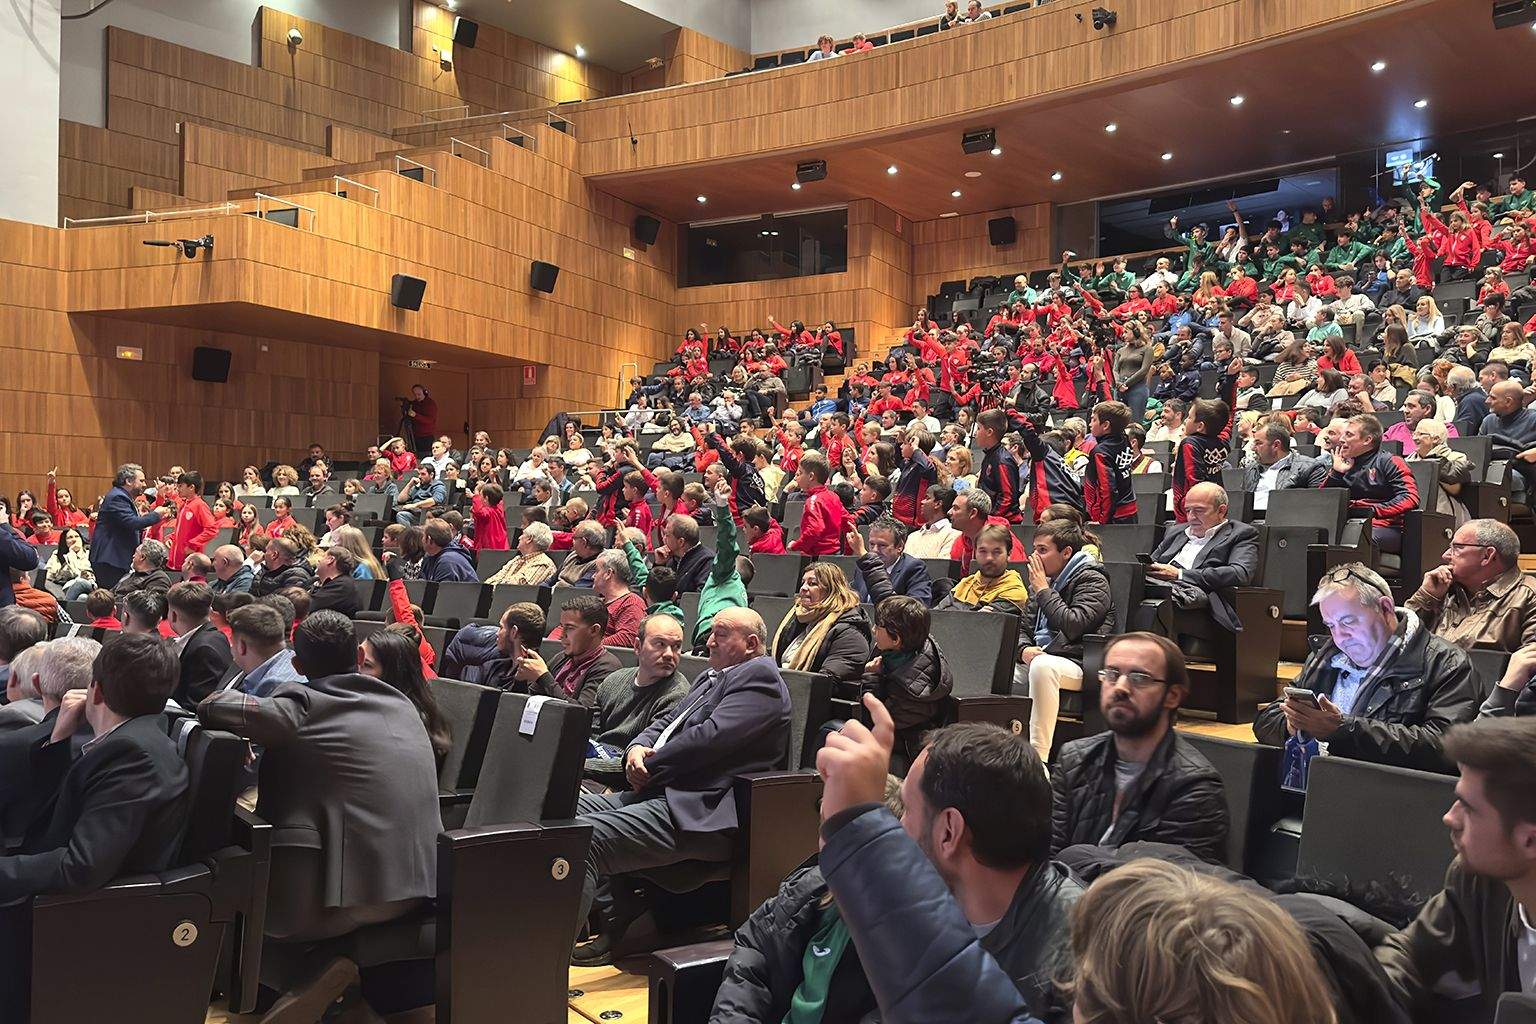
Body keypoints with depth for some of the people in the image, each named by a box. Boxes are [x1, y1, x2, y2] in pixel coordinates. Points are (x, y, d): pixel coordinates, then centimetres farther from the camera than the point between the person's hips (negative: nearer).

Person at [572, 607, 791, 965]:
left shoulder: (759, 677, -7)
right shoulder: (711, 677, 25)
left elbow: (709, 737, -18)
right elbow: (667, 721, 25)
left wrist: (649, 765, -8)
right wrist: (637, 748, 2)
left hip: (697, 813, -11)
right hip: (663, 793, 11)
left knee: (583, 835, -24)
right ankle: (619, 924, 7)